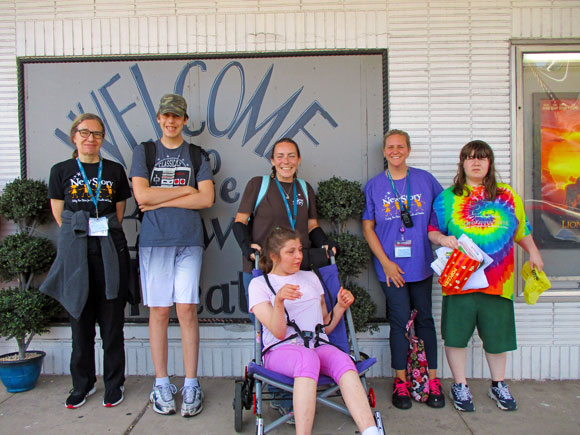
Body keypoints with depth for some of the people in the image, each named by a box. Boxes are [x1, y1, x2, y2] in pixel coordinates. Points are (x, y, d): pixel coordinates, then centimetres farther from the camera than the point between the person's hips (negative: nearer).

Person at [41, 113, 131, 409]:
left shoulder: (114, 171, 9)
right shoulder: (61, 171, 8)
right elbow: (59, 215, 9)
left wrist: (106, 235, 6)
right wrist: (79, 237, 6)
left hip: (110, 251, 0)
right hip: (76, 252, 0)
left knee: (112, 320, 3)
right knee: (80, 319, 7)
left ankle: (114, 384, 17)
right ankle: (83, 383, 24)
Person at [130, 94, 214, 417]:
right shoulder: (144, 151, 12)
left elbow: (206, 199, -2)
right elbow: (142, 195, -3)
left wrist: (161, 201, -5)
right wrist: (185, 189, -2)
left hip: (189, 239, 0)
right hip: (154, 240, 0)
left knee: (187, 309, -3)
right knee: (159, 311, 2)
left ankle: (191, 385, 8)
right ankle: (162, 384, 15)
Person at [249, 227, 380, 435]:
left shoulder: (311, 277, 24)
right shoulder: (259, 284, 9)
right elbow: (278, 332, -4)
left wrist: (340, 307, 7)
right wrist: (278, 301, -22)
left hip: (318, 346, 4)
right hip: (280, 350, -3)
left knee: (343, 360, -31)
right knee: (307, 358, -38)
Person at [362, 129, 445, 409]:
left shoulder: (425, 180, 4)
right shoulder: (374, 186, 1)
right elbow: (368, 229, 0)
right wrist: (386, 263, -6)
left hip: (421, 263, 2)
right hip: (391, 266, -2)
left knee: (424, 318, 9)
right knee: (400, 320, 0)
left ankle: (432, 379, 21)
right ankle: (401, 380, 15)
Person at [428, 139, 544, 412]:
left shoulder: (507, 196, 10)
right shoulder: (447, 197, 4)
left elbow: (521, 229, 20)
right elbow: (432, 230, 5)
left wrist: (533, 252, 11)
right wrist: (442, 239, -15)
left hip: (498, 281, 2)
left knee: (497, 334, 13)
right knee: (456, 334, 4)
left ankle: (498, 385, 35)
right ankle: (460, 386, 23)